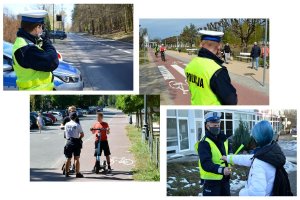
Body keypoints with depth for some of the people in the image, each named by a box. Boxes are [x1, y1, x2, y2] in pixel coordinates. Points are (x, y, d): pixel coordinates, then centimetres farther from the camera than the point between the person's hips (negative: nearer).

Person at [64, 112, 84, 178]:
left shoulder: (66, 124, 3)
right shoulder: (77, 125, -9)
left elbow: (66, 132, 11)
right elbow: (82, 135, -8)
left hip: (69, 142, 4)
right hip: (76, 142, -4)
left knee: (68, 159, 11)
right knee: (77, 159, 1)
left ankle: (67, 173, 14)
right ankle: (77, 173, 1)